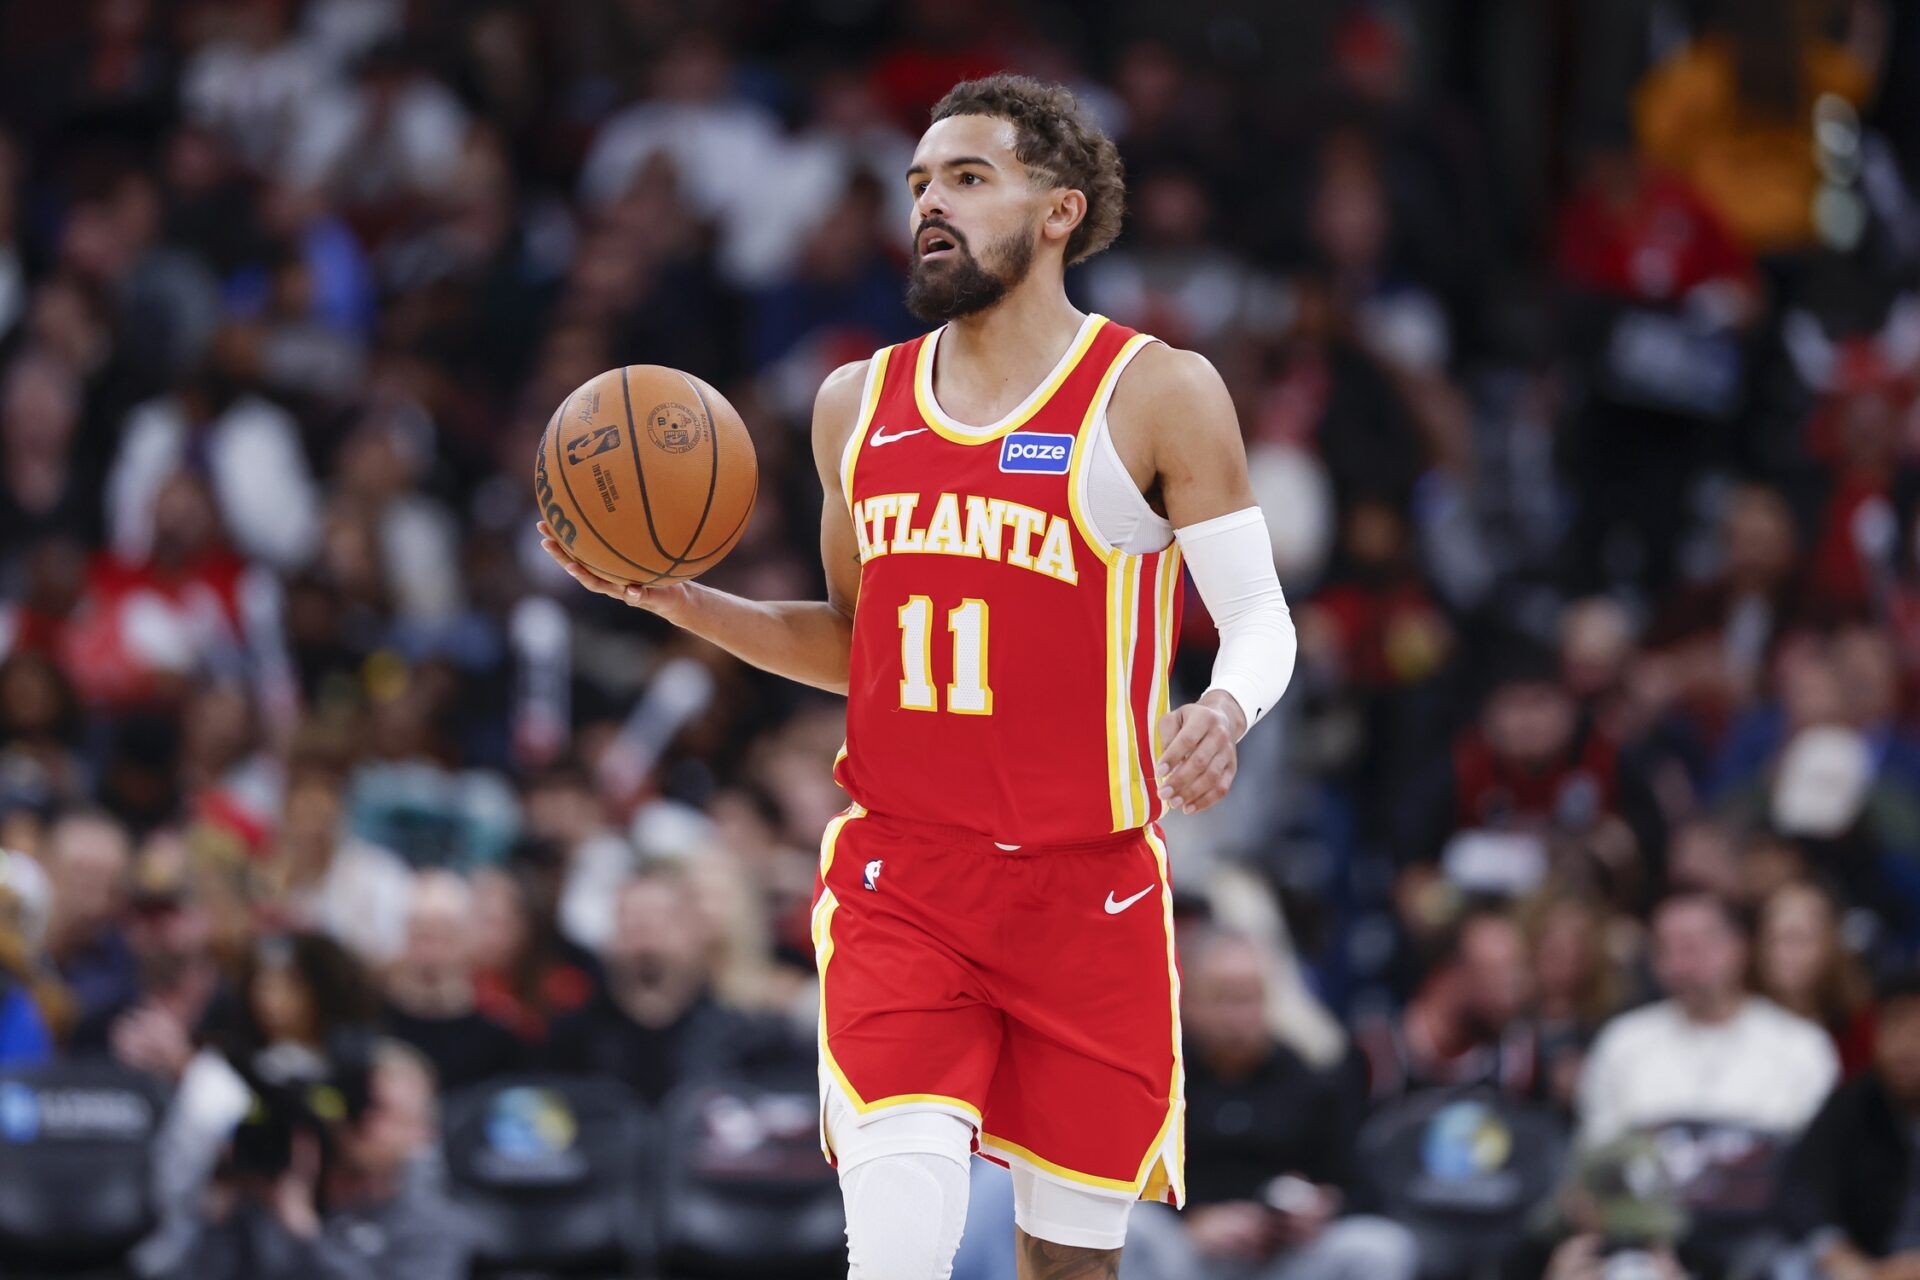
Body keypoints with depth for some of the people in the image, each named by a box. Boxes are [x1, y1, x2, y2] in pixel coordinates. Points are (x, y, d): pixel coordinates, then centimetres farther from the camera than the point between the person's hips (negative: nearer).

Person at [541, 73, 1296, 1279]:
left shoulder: (1157, 395, -3)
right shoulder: (861, 404, 10)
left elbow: (1260, 618, -4)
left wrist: (1229, 709, -27)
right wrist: (675, 599, 7)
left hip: (1087, 889, -2)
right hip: (900, 879, 2)